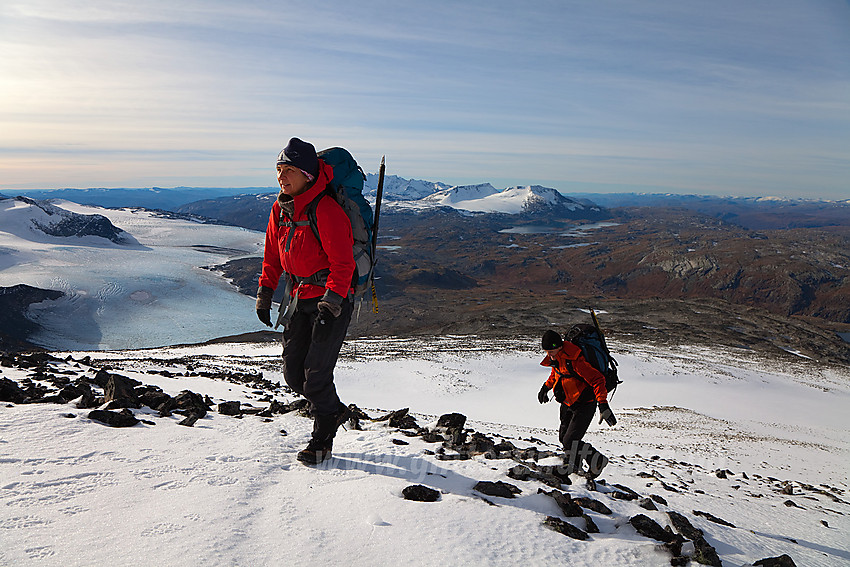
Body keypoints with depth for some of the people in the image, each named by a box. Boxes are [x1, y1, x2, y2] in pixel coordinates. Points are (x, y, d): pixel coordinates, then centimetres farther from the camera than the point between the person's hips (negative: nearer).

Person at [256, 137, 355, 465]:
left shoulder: (326, 210, -18)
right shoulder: (281, 208, 7)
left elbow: (343, 263, -21)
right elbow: (272, 256, 16)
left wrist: (331, 302, -28)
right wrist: (264, 294, 12)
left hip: (331, 299, -8)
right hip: (298, 297, 8)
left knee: (316, 375, -6)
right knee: (293, 373, 8)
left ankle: (322, 441, 15)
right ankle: (335, 411, 33)